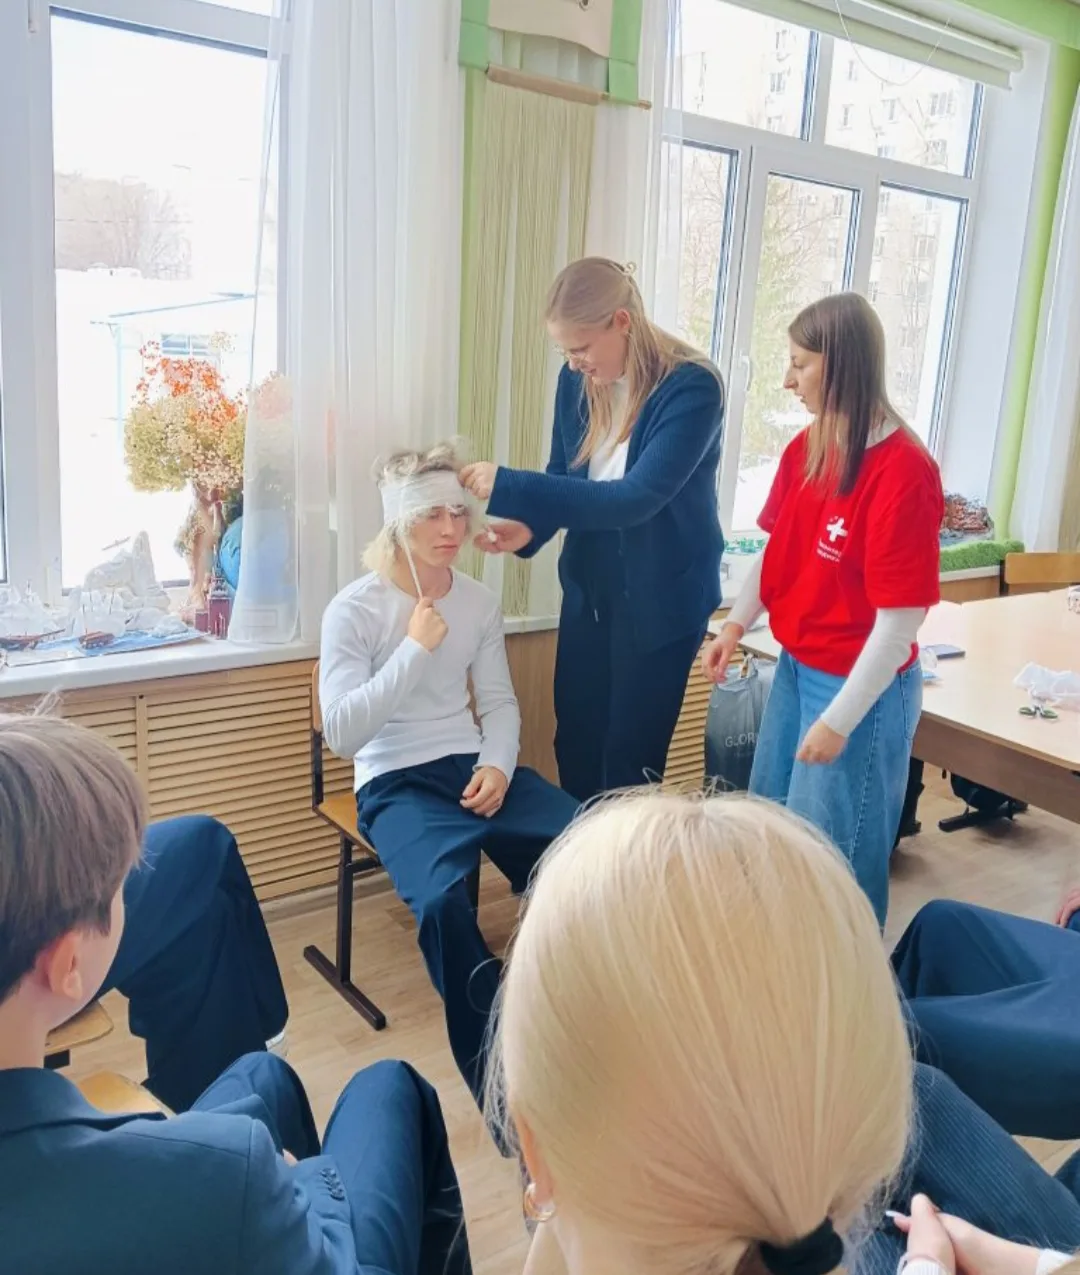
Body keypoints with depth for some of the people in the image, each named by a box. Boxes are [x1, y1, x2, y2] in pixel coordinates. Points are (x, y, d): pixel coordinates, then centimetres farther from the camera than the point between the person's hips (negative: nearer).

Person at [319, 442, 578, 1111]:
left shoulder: (481, 602, 8)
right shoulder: (354, 610, -7)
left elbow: (501, 703, 13)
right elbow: (341, 734, -15)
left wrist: (498, 765, -8)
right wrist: (415, 648, -19)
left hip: (475, 765, 5)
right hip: (396, 781, -4)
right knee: (442, 898, -36)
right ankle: (496, 1071, -14)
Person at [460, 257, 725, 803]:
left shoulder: (691, 388, -21)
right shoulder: (577, 381, -3)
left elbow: (636, 499, -30)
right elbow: (565, 480, 6)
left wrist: (509, 487, -32)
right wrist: (530, 526, -17)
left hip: (662, 598, -6)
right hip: (588, 588, 6)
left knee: (629, 758, 4)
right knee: (574, 743, 15)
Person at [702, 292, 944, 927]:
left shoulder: (904, 471, -23)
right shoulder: (805, 449, -1)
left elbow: (901, 618, -22)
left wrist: (839, 721, -20)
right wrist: (736, 624, 0)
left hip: (861, 686, -8)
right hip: (796, 667, 8)